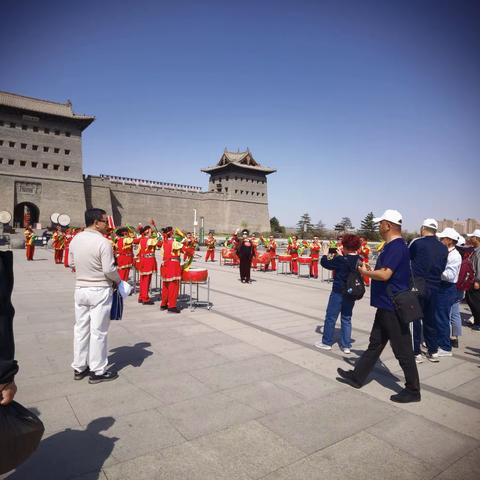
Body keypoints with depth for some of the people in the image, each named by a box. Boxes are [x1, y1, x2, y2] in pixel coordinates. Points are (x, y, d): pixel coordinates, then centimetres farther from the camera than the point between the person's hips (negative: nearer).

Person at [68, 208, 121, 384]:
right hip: (100, 291, -7)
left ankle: (79, 368, 28)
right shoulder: (103, 242, -20)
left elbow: (71, 263, 12)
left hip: (80, 289, 7)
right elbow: (109, 270, -20)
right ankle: (98, 371, 14)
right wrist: (118, 280, -1)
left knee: (81, 328, 16)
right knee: (98, 331, 3)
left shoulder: (75, 240, 1)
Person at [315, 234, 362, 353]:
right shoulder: (359, 261, -1)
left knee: (331, 317, 8)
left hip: (338, 293, -6)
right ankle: (346, 345, 18)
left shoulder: (341, 260, -20)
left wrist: (328, 255, 6)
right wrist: (339, 255, 11)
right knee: (346, 318, 15)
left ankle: (326, 342, 19)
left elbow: (324, 262, -11)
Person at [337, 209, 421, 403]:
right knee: (375, 343, 17)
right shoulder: (391, 246, 13)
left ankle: (413, 391, 19)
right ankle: (357, 377, 28)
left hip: (393, 307, -11)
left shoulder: (396, 247, -19)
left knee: (402, 350, 3)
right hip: (386, 305, 11)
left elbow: (385, 274, -27)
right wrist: (370, 271, 8)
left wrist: (365, 272, -12)